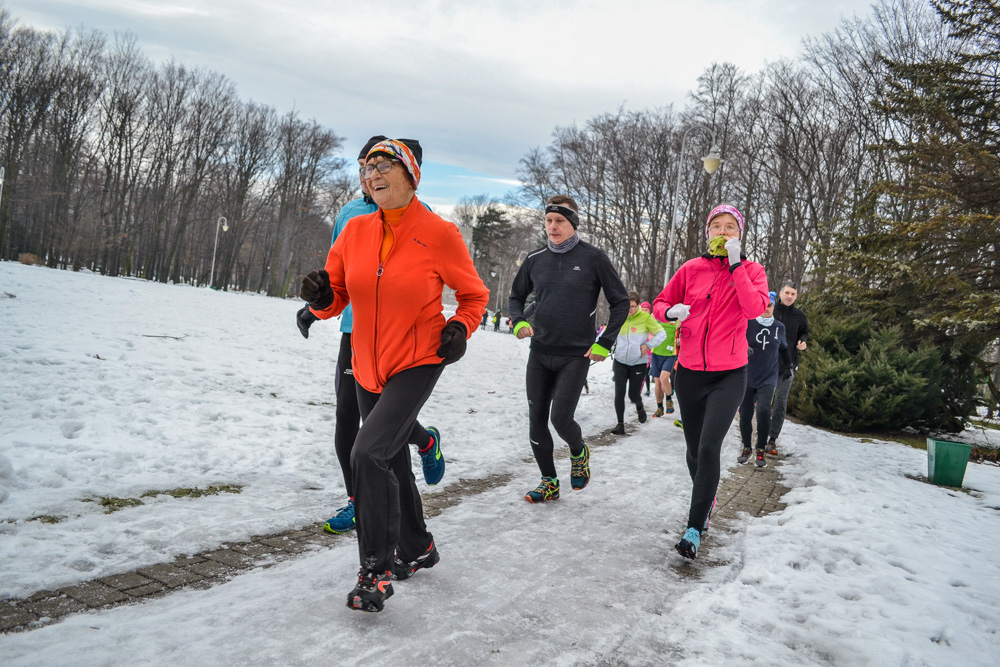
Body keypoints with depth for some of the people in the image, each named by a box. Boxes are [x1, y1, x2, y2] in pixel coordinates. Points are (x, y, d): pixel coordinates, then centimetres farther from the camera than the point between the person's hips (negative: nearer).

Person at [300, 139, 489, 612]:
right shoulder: (356, 231, 2)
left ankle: (376, 571, -5)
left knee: (369, 453, -21)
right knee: (392, 462, 17)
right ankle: (416, 548, 40)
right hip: (368, 368, 6)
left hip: (417, 364, -6)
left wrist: (460, 328, -14)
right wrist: (321, 297, -14)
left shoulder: (439, 234, -10)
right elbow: (337, 296, 8)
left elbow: (474, 294, 3)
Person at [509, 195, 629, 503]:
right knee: (536, 421, 5)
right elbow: (516, 296, 18)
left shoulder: (593, 257, -5)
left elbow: (621, 302, 0)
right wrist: (518, 322, -4)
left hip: (576, 355, -4)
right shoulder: (535, 259, 5)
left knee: (560, 418, -12)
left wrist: (604, 344, -7)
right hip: (540, 353, 4)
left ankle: (579, 452, 23)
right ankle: (549, 482, 22)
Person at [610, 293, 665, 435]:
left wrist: (647, 345, -11)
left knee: (633, 395, 5)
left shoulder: (645, 318, -7)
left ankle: (640, 407, 41)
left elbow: (662, 334, -2)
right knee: (619, 393, -8)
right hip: (620, 362, 2)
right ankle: (620, 423, 4)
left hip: (638, 363, -2)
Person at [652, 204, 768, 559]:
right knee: (694, 450, 12)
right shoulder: (692, 269, 4)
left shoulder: (752, 270, 2)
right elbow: (659, 303, 10)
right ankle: (706, 503, 39)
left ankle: (694, 528, -6)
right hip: (690, 372, 2)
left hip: (729, 374, -2)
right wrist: (671, 311, -13)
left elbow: (755, 309, -17)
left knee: (709, 449, -16)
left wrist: (735, 265, -17)